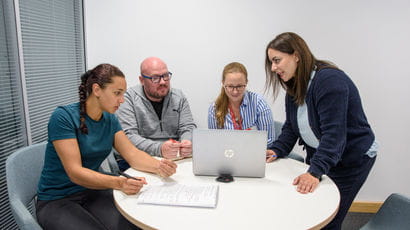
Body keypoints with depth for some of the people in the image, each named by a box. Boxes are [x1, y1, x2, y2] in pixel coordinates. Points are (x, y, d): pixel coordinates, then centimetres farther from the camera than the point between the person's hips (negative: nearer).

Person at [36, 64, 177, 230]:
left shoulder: (110, 119, 2)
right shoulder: (63, 117, -18)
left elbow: (133, 154, -5)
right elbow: (75, 173, -25)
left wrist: (158, 166, -25)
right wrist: (119, 183, -39)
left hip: (92, 192, 5)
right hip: (56, 201, -4)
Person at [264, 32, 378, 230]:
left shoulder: (330, 80, -26)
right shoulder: (294, 85, 1)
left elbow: (333, 133, -31)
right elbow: (291, 126, 3)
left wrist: (315, 172, -36)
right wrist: (277, 150, -12)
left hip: (352, 158, -7)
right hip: (317, 153, 8)